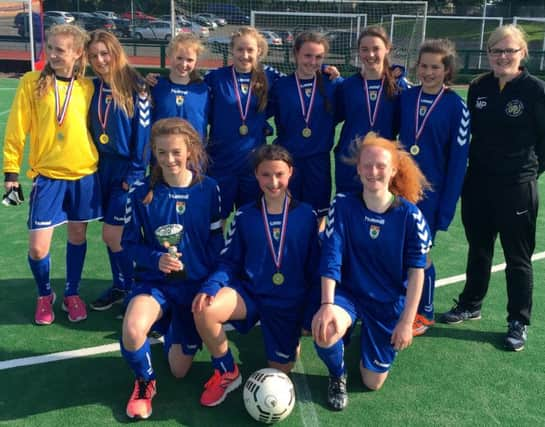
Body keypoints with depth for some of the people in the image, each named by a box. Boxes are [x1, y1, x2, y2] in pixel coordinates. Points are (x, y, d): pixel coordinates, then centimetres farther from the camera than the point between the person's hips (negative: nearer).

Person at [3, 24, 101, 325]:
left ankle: (72, 294, 34)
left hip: (84, 175, 2)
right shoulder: (31, 82, -4)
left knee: (77, 236, 13)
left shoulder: (87, 87, 1)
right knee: (37, 248, -3)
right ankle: (45, 295, 26)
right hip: (47, 176, -2)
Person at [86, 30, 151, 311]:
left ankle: (136, 290, 13)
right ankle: (120, 287, 27)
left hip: (126, 168, -6)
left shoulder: (135, 87, -11)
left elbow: (143, 132, -12)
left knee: (112, 235, -5)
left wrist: (135, 174, -13)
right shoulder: (93, 88, 6)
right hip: (102, 168, 6)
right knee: (112, 235, 11)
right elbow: (90, 128, 13)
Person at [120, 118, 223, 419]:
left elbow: (216, 243, 1)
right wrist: (156, 260, -23)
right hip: (154, 281, -1)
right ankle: (145, 384, -1)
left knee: (180, 370, 7)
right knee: (132, 329, -35)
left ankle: (175, 331, 44)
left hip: (196, 284, 1)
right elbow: (130, 243, -4)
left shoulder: (208, 189, -7)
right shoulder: (141, 192, -10)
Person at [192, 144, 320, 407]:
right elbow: (229, 262, 0)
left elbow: (314, 266, 0)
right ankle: (226, 373, -4)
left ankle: (292, 341, 38)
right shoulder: (244, 216, -2)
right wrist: (211, 287, -20)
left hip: (290, 303, 0)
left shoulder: (306, 215, -4)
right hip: (249, 292, 0)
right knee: (204, 310, -29)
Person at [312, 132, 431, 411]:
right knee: (323, 333, -34)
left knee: (372, 382, 7)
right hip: (348, 293, 0)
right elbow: (331, 256, -19)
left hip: (389, 303, 1)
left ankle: (372, 338, 42)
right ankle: (338, 375, 4)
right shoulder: (343, 206, -13)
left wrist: (406, 322, -11)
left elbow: (416, 272, -9)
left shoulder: (410, 215, -14)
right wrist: (327, 304, -31)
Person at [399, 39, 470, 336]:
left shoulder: (456, 106, -9)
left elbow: (458, 159, -9)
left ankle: (424, 314, 26)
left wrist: (447, 206, -11)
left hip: (431, 192, -3)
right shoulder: (405, 97, 2)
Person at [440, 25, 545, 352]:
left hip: (516, 188, -4)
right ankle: (470, 306, 36)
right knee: (478, 249, 19)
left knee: (518, 257, 7)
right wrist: (481, 163, 7)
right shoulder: (479, 87, 2)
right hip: (478, 183, 4)